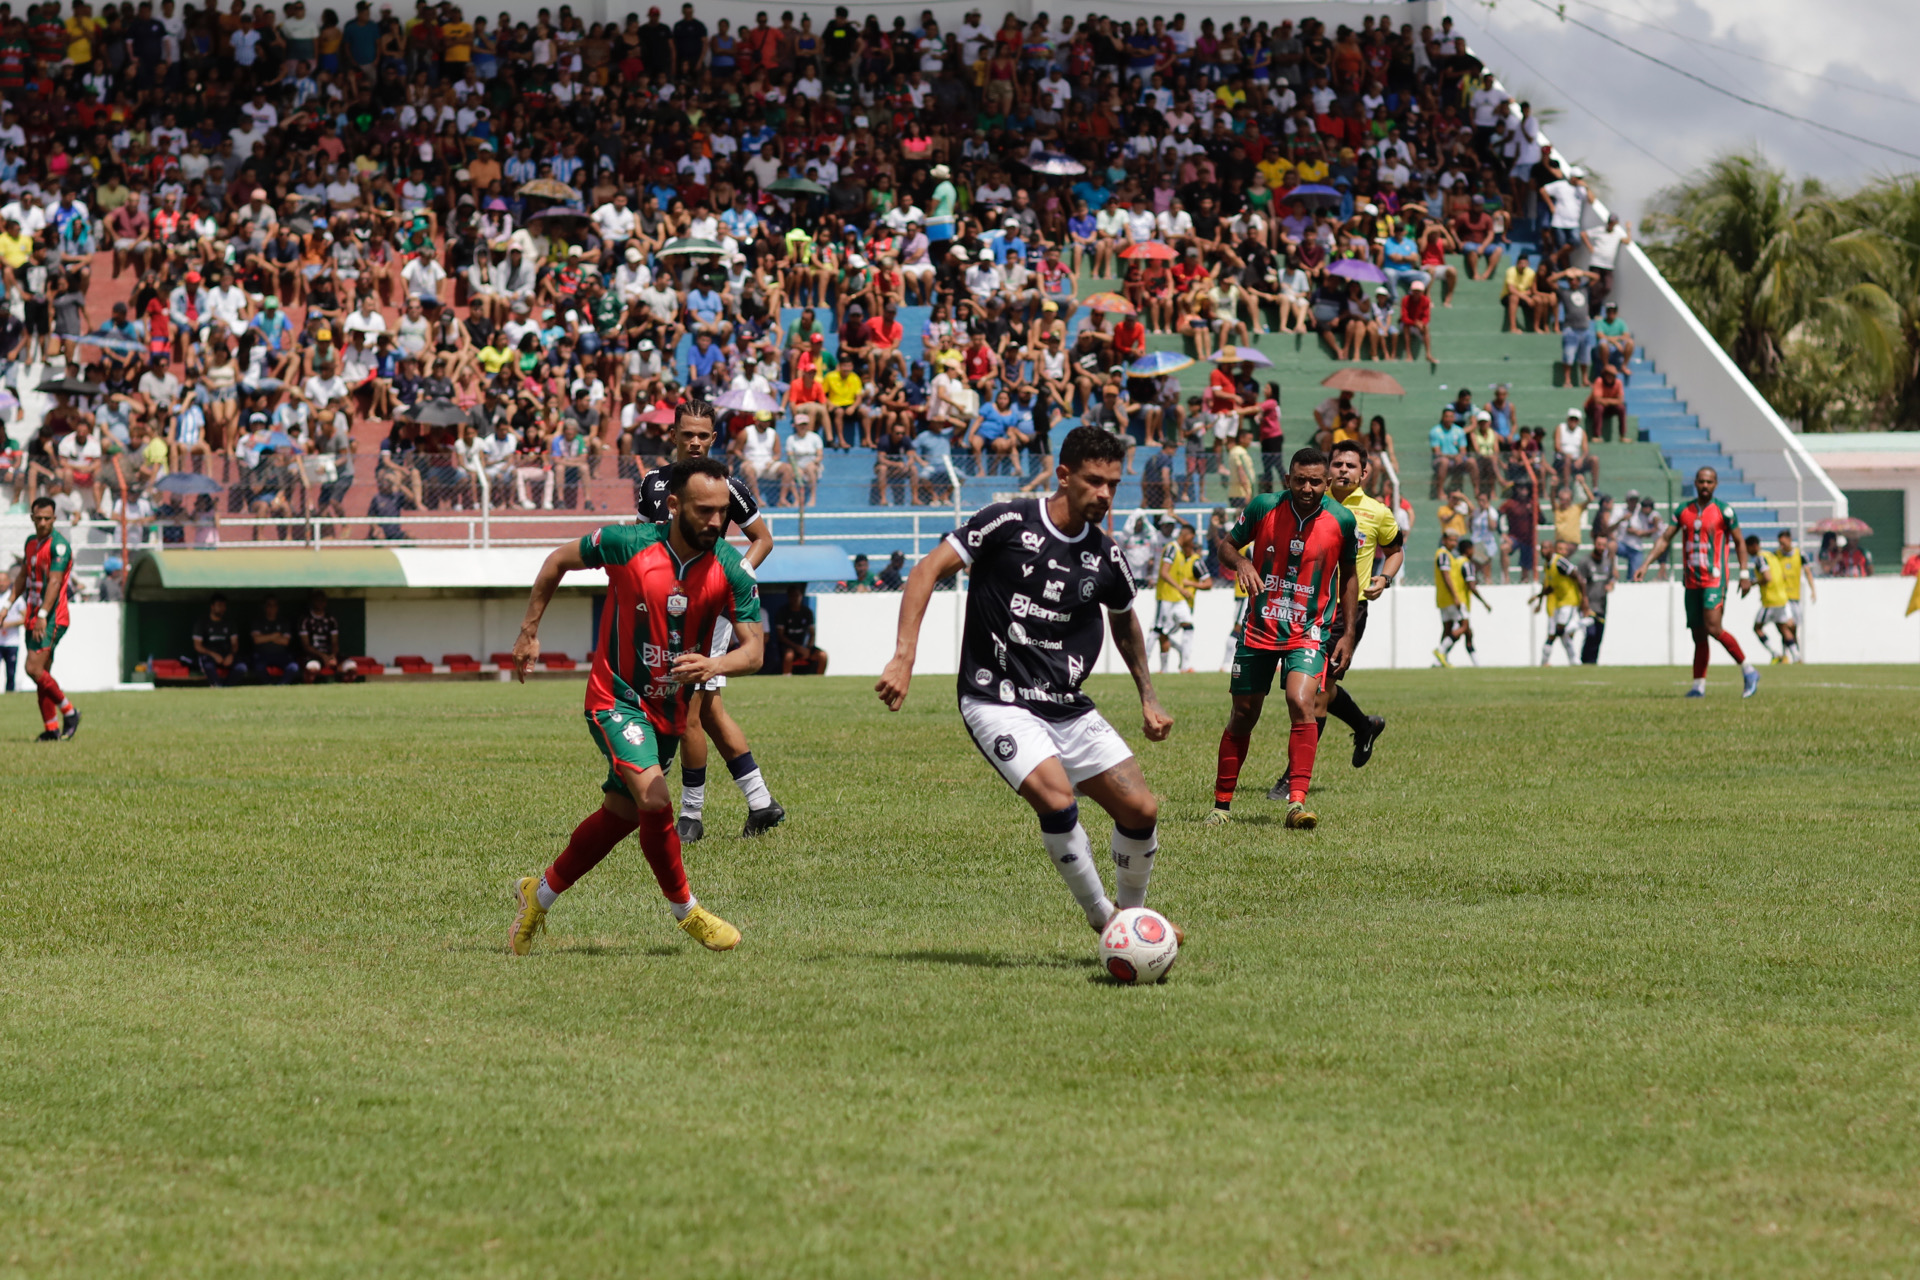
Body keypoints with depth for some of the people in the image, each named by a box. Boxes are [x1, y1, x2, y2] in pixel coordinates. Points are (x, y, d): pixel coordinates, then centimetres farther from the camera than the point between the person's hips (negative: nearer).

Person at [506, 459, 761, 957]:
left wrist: (714, 665, -37)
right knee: (654, 796, -24)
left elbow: (753, 650, -15)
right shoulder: (628, 544, -18)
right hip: (616, 698, -5)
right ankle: (686, 911, -5)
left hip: (671, 709, 5)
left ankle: (539, 894, 37)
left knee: (621, 815, 15)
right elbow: (559, 561, 0)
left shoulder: (731, 570, -13)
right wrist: (529, 631, 4)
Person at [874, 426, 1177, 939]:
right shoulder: (1009, 523, -10)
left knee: (1140, 809, -3)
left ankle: (1132, 916, 24)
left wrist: (1148, 698, 24)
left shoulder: (1105, 557, 6)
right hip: (997, 701, -6)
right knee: (1056, 797, -28)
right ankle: (1103, 920, -9)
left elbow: (1125, 622, 27)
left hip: (1067, 706, 6)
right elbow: (927, 571, -10)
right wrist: (904, 657, -20)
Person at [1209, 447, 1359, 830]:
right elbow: (1227, 545, 7)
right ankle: (1221, 804, 22)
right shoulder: (1263, 508, -7)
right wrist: (1240, 562, -16)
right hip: (1259, 628, 2)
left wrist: (1348, 632, 4)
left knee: (1301, 703, -24)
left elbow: (1348, 575, 8)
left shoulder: (1342, 520, -6)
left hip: (1309, 631, -1)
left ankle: (1297, 802, -26)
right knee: (1243, 715, 7)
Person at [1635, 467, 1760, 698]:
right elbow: (1665, 538, 10)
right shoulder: (1683, 510, 10)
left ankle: (1748, 670, -5)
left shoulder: (1723, 510, -2)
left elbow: (1739, 542, 3)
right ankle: (1699, 686, 9)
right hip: (1691, 581, 5)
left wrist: (1744, 574, -5)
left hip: (1714, 580, -5)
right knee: (1698, 635, 6)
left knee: (1713, 628, -18)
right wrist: (1645, 565, 1)